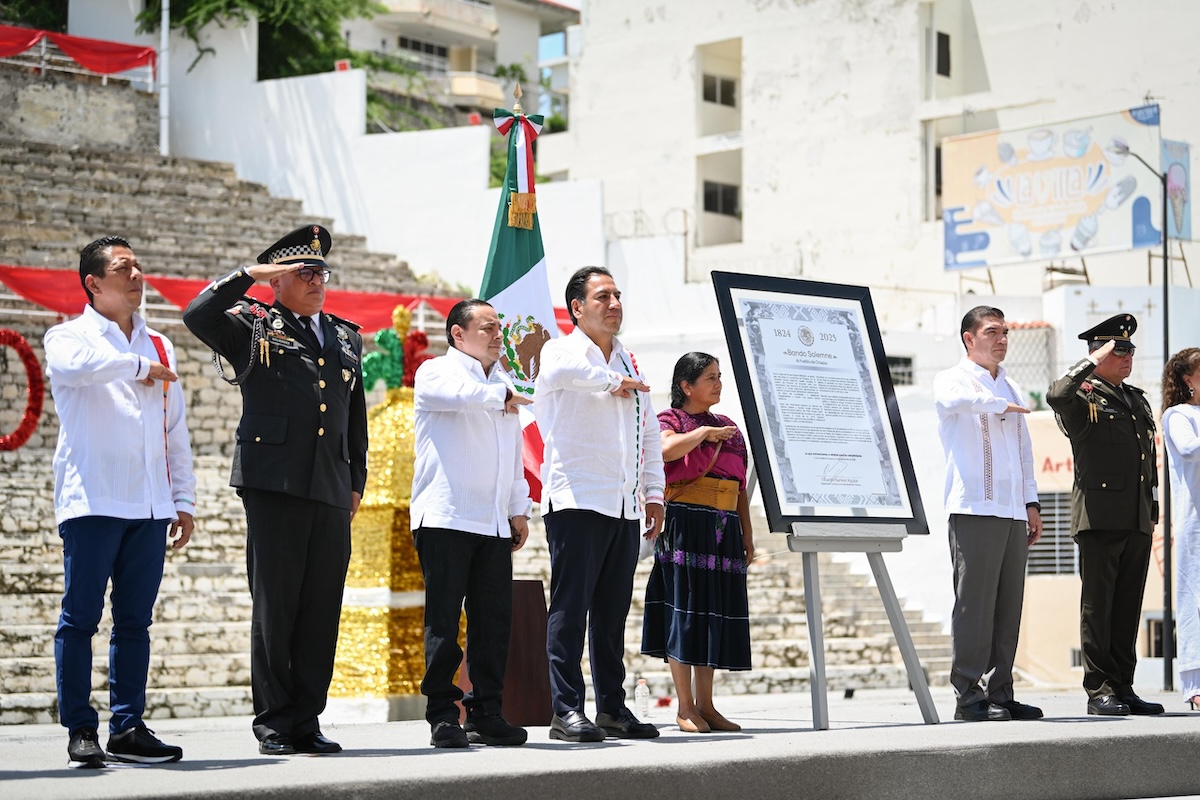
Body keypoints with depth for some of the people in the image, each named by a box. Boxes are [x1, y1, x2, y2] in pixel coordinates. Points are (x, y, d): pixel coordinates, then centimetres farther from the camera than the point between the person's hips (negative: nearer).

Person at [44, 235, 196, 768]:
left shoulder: (159, 346, 19)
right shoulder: (69, 336, 4)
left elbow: (176, 430, 21)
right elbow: (74, 364, -23)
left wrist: (183, 499, 15)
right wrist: (139, 366, -11)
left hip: (150, 505, 5)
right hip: (92, 501, -5)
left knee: (135, 620, 5)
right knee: (81, 618, -4)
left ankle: (128, 729, 9)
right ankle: (80, 732, 0)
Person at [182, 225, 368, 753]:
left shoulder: (347, 337, 21)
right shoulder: (252, 325, 7)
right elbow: (197, 316, -12)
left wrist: (356, 482, 18)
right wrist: (249, 274, -8)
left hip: (331, 492, 5)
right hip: (273, 485, -5)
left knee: (322, 611, 3)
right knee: (274, 607, -3)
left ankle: (307, 722, 10)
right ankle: (273, 725, 2)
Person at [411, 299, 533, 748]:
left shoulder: (502, 384, 23)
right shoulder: (435, 374, 3)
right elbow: (460, 395, -21)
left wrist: (519, 510, 18)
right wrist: (504, 397, -5)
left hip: (494, 523, 6)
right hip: (445, 519, -6)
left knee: (494, 619, 2)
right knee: (444, 620, -6)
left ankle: (486, 713, 7)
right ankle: (442, 715, -2)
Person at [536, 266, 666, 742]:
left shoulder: (630, 364, 19)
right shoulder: (561, 351, -2)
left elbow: (650, 432, 22)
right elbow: (559, 369, -29)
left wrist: (653, 493, 15)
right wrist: (612, 381, -19)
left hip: (625, 505, 7)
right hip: (577, 501, -7)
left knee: (613, 612, 9)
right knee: (571, 607, -7)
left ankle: (613, 708, 14)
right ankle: (566, 710, -8)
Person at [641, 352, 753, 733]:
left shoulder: (728, 427, 19)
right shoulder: (671, 419, 2)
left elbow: (740, 486, 18)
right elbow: (667, 449, -23)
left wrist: (747, 534, 13)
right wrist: (703, 432, -19)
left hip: (724, 529, 6)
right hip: (685, 525, -6)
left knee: (714, 611, 5)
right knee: (684, 607, -6)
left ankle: (705, 705, 10)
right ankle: (685, 707, -2)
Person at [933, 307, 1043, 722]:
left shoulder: (1011, 388, 23)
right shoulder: (952, 378, 2)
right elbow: (955, 398, -25)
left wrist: (1031, 502, 16)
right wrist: (1001, 406, -14)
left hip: (1013, 513, 7)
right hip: (974, 509, -7)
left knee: (1009, 606, 5)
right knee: (975, 604, -9)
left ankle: (999, 692, 9)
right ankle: (969, 695, -7)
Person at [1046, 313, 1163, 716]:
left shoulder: (1137, 400, 21)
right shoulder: (1084, 398, -1)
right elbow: (1056, 395, -26)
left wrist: (1153, 509, 20)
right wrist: (1092, 361, -17)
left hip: (1137, 520, 7)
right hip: (1100, 514, -7)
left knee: (1128, 607, 7)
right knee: (1098, 604, -4)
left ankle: (1123, 687, 12)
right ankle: (1099, 690, -2)